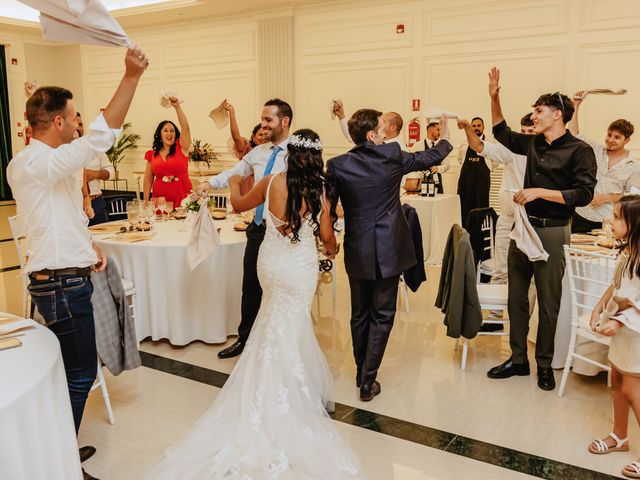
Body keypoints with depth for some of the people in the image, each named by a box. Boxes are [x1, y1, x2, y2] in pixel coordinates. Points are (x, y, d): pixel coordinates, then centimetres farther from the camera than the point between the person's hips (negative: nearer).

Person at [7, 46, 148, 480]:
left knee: (74, 370, 18)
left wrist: (89, 247, 10)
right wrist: (131, 77, -31)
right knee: (80, 374, -1)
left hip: (68, 279, 10)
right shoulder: (32, 164, -18)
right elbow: (100, 137, -30)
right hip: (62, 286, -10)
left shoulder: (52, 165, 13)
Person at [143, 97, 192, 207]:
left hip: (182, 199, -2)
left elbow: (185, 127, -12)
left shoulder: (181, 148, 2)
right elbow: (148, 179, 12)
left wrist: (177, 107, -21)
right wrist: (146, 201, 7)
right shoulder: (152, 154, 8)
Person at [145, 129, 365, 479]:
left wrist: (234, 183, 26)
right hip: (300, 270, -1)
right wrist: (331, 250, 20)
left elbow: (239, 205, 5)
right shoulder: (318, 193, -12)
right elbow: (327, 237, -4)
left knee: (278, 335, 19)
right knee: (289, 334, 8)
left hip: (271, 264, 1)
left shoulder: (271, 183, -10)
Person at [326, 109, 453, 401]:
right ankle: (368, 382, 10)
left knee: (359, 315, 17)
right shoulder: (392, 155, -8)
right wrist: (445, 139, 29)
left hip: (356, 252, 2)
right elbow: (430, 158, 8)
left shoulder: (337, 165, -6)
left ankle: (361, 373, 31)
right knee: (381, 316, 7)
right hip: (388, 250, -2)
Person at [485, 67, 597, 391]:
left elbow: (583, 194, -17)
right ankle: (518, 360, 23)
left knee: (548, 304, 4)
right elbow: (502, 135, 24)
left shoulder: (579, 151, -9)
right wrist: (494, 98, 13)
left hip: (551, 232, -6)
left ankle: (544, 365, 19)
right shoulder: (534, 143, 9)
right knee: (516, 298, 10)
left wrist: (539, 192, -21)